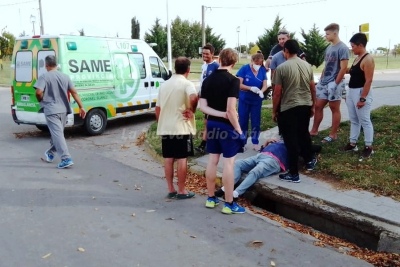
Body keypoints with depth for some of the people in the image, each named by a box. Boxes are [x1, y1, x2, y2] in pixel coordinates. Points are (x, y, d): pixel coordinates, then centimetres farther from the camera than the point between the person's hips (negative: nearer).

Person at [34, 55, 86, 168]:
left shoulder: (44, 76, -8)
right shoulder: (65, 76, 7)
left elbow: (39, 92, -20)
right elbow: (74, 92, 4)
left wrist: (41, 101, 1)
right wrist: (81, 107, 4)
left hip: (51, 110, -6)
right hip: (63, 109, 6)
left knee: (57, 134, -9)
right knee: (57, 132, 21)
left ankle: (66, 159, -18)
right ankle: (50, 153, 37)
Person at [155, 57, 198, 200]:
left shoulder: (165, 84, 12)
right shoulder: (187, 83, -8)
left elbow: (157, 108, 14)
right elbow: (193, 98, -31)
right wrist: (191, 111, -14)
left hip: (165, 128, 6)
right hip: (181, 128, -6)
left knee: (168, 159, 10)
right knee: (182, 159, 1)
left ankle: (171, 190, 17)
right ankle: (181, 191, 8)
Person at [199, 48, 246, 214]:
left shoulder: (208, 80, 5)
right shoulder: (232, 80, -15)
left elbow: (202, 106, 0)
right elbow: (231, 109, -22)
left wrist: (220, 114, -7)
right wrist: (238, 129, -15)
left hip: (212, 124, 6)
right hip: (227, 126, -6)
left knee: (212, 161, 13)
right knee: (228, 163, -1)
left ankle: (211, 198, 23)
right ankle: (229, 204, 6)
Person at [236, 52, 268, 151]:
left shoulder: (263, 70, -3)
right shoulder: (244, 68, -11)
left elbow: (265, 85, -6)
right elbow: (239, 84, -15)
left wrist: (261, 91, -29)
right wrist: (251, 88, -28)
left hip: (257, 101, 2)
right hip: (244, 100, -2)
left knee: (256, 122, 7)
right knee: (243, 122, 7)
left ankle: (255, 142, 20)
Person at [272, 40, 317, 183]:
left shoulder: (282, 68, -12)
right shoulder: (307, 65, 5)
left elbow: (277, 93, -11)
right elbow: (312, 88, 10)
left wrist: (274, 111, 0)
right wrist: (312, 105, 22)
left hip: (289, 108, -6)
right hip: (305, 106, 6)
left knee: (291, 140, 1)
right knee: (304, 134, 25)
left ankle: (293, 174, 6)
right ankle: (309, 160, 42)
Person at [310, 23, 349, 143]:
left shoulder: (342, 48, -12)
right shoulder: (329, 48, 13)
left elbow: (343, 68, -16)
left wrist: (335, 83, -17)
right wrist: (321, 80, 13)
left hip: (334, 83, -8)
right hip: (324, 83, 8)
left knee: (334, 109, 2)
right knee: (318, 106, 10)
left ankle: (333, 135, 10)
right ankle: (314, 131, 20)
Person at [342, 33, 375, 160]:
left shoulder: (368, 59, -17)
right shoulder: (357, 58, 11)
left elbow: (368, 80, -21)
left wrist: (363, 98, -23)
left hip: (361, 92, -9)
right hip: (351, 92, 9)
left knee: (364, 120, -2)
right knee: (353, 120, 14)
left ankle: (368, 147, 7)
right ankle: (353, 143, 24)